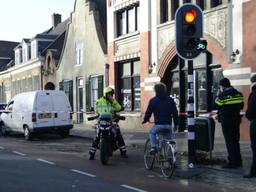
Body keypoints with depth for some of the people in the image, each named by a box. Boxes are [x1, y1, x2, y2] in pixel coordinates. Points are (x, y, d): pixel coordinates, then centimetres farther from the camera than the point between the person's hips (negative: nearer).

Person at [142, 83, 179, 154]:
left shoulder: (153, 100, -2)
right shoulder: (170, 100, 8)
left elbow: (148, 112, 2)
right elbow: (175, 113, 9)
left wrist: (145, 120, 20)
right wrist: (176, 124, 18)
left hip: (158, 124, -3)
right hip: (168, 124, 3)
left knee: (152, 133, 25)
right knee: (169, 137, 27)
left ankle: (153, 147, 8)